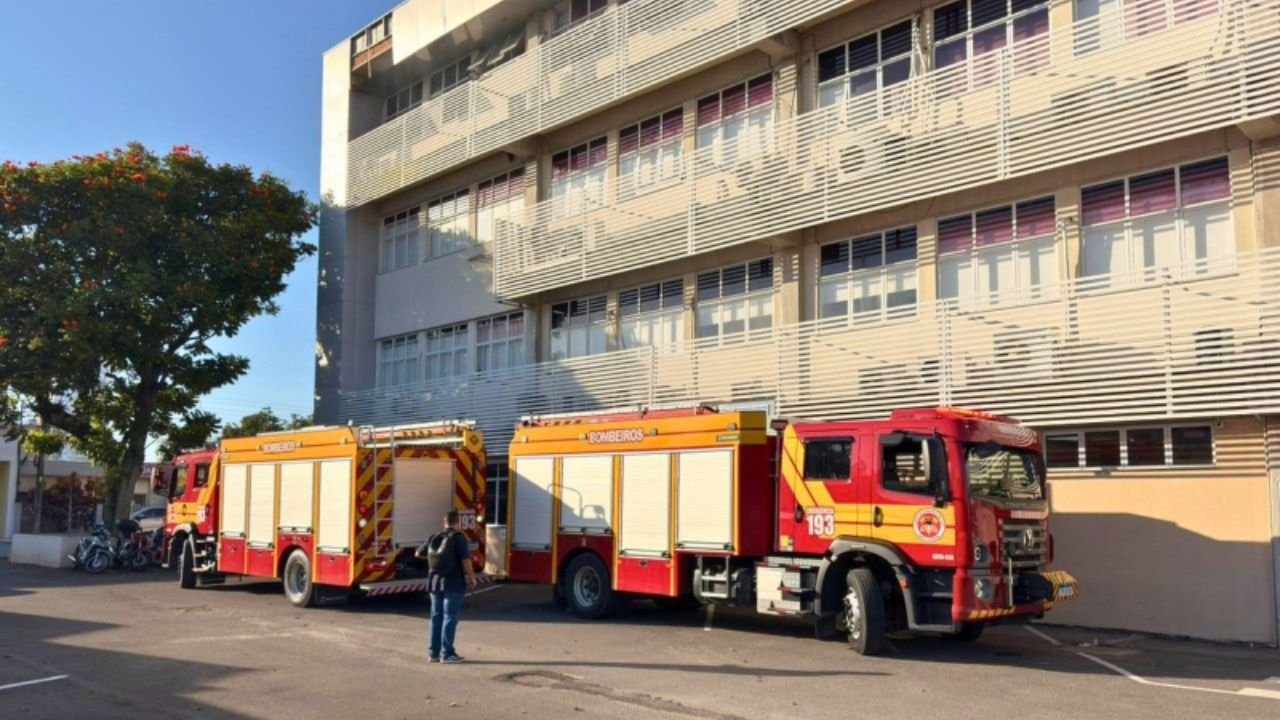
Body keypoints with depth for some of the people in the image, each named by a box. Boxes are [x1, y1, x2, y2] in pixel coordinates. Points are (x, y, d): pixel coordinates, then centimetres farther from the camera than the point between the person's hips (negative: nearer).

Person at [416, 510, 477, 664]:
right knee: (450, 617, -1)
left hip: (435, 582, 6)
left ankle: (433, 653, 15)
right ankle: (447, 653, -1)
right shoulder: (459, 538, -10)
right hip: (453, 583, -5)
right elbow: (465, 560, -17)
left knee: (436, 617, 12)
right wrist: (472, 577, -4)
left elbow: (419, 554, 21)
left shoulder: (434, 538, 7)